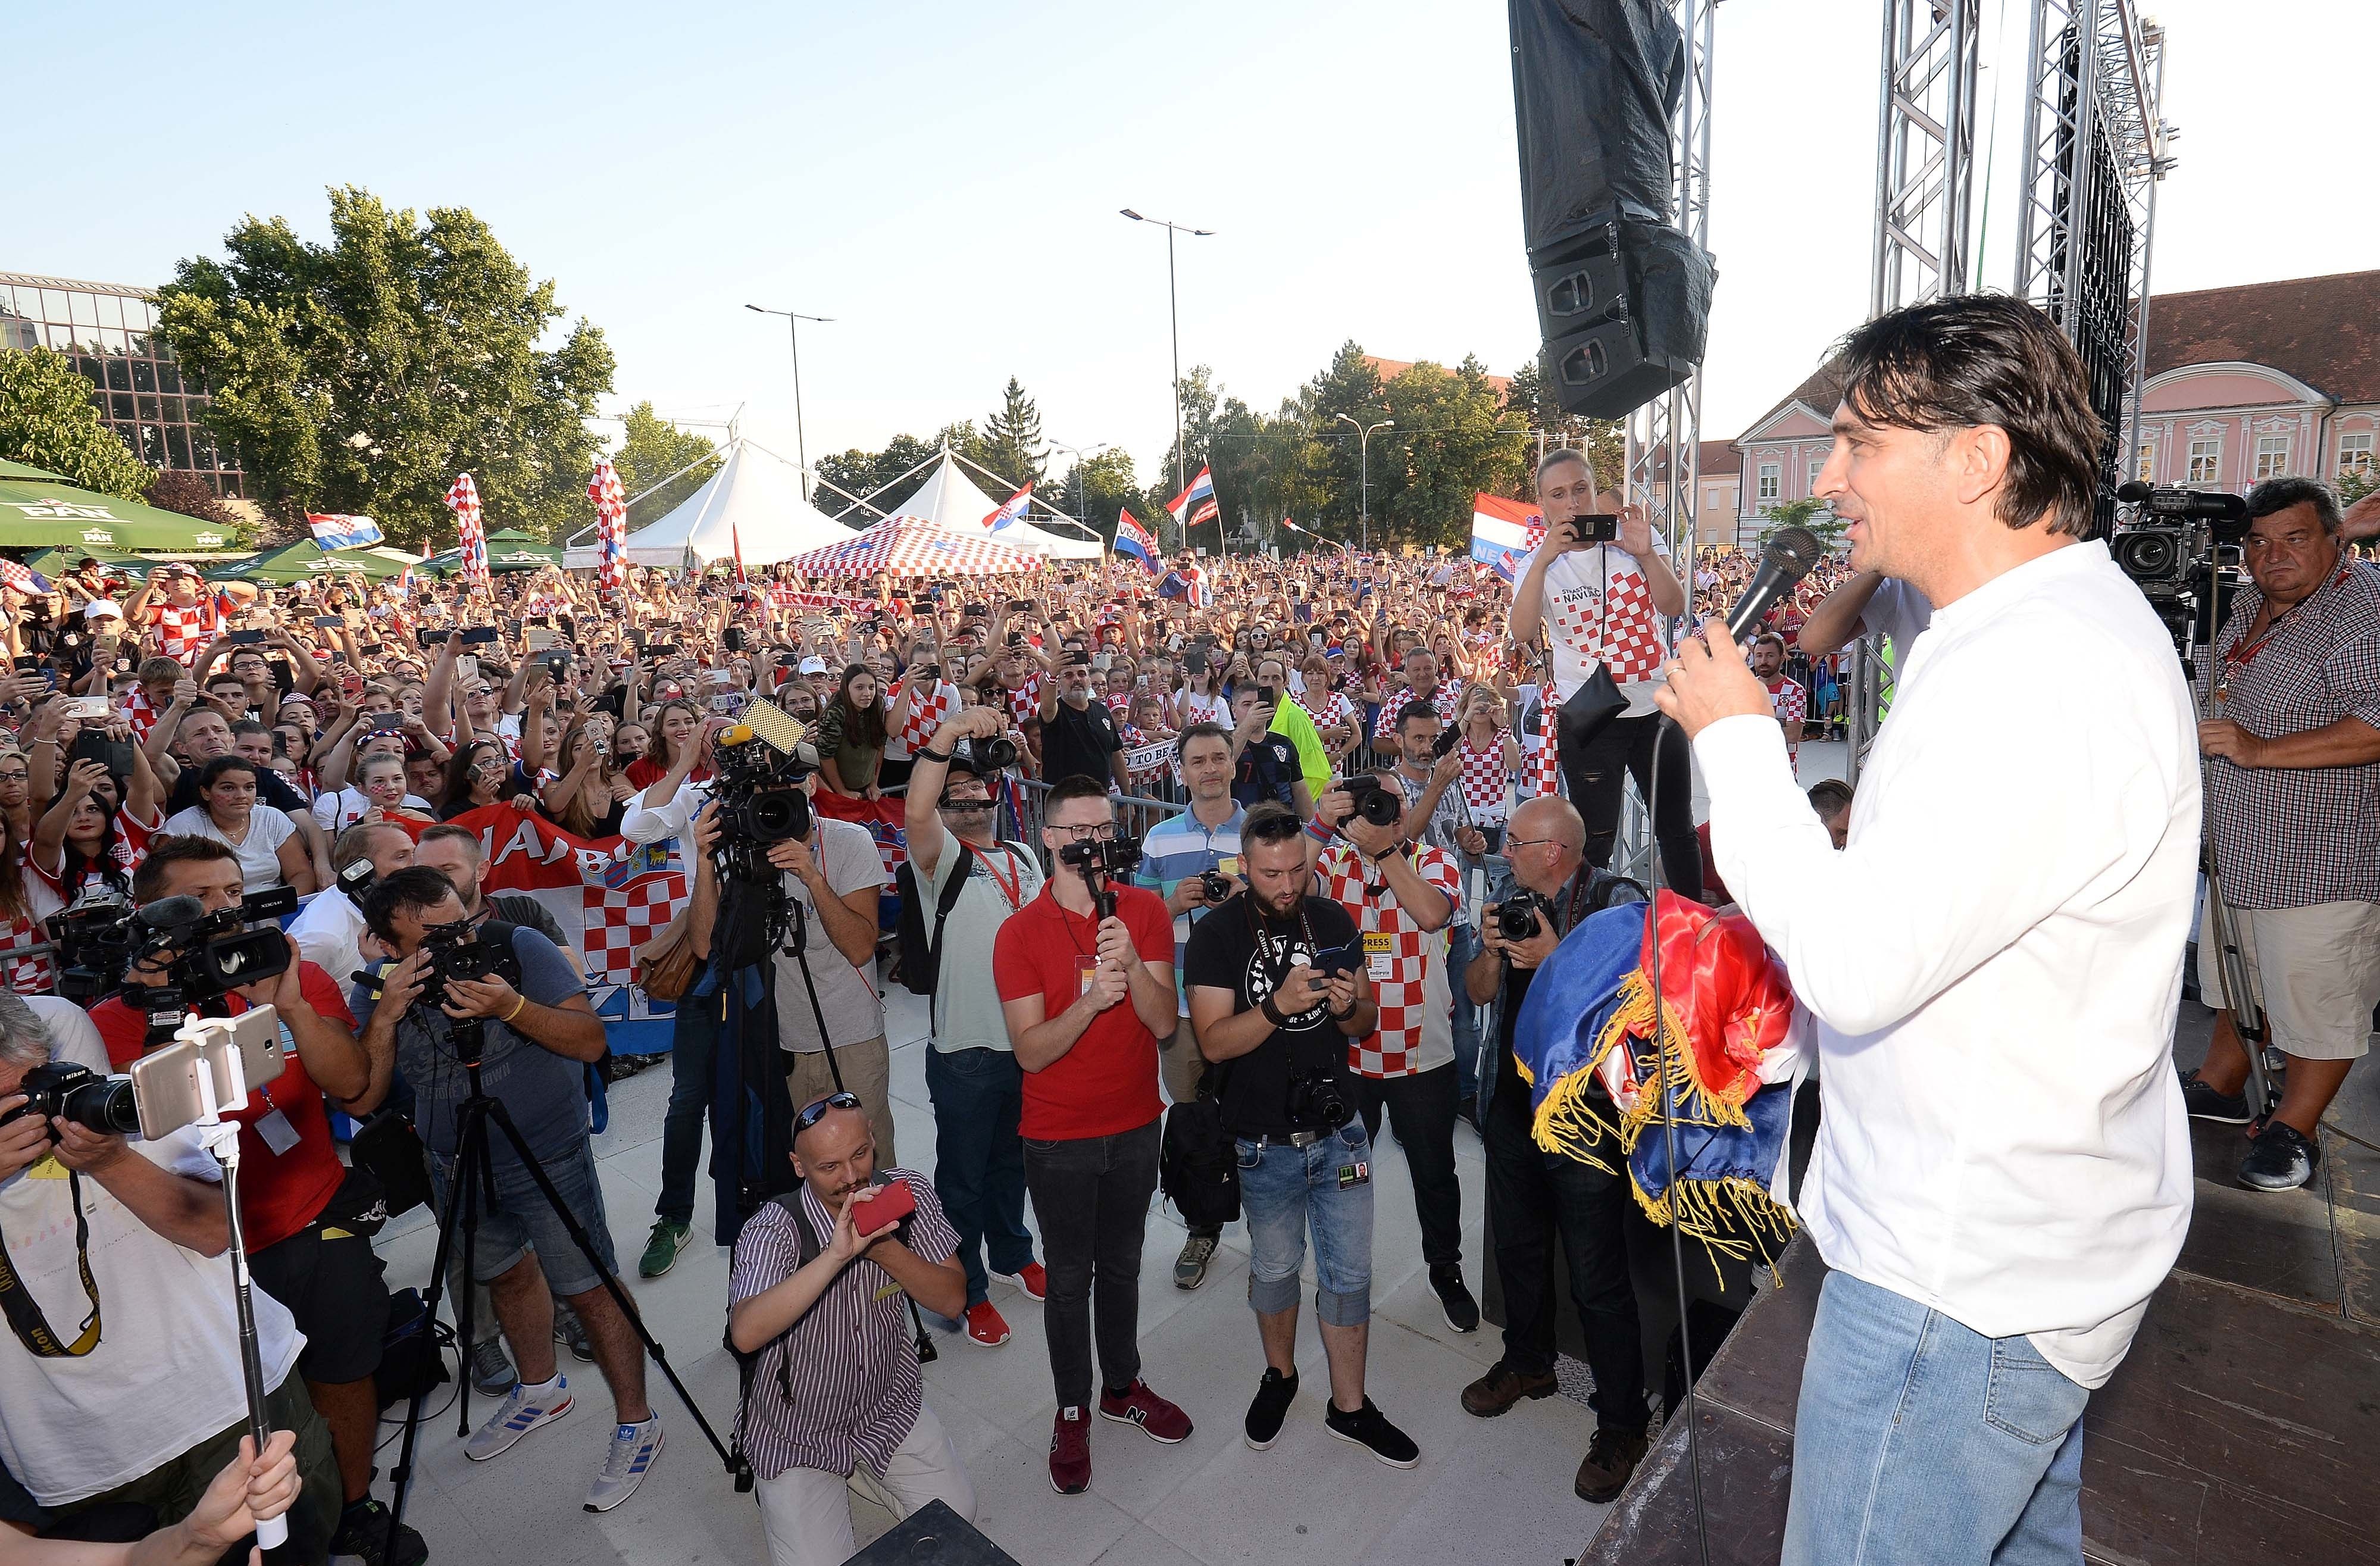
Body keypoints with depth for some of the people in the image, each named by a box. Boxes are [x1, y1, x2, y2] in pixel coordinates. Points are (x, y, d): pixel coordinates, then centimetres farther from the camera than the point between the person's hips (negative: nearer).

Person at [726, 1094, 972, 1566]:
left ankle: (861, 1468, 25)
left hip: (890, 1404, 3)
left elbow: (952, 1298, -13)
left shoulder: (908, 1193, -15)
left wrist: (884, 1248, -29)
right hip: (800, 1433, -3)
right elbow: (745, 1333, -43)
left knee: (957, 1517, 1)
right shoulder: (773, 1230, -27)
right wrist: (837, 1254, -49)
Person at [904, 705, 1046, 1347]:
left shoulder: (1024, 858, 10)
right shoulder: (942, 858, -9)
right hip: (965, 1051, -5)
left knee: (1013, 1160, 24)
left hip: (1028, 1041, 6)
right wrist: (948, 733, -38)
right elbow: (915, 812, -32)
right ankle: (969, 1289, 28)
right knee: (963, 1174, 9)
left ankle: (1012, 1253, 45)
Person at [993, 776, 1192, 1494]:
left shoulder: (1145, 910, -7)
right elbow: (1030, 1052, -18)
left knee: (1122, 1266, 21)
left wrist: (1132, 964, -30)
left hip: (1135, 1127, 3)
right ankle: (1073, 1410, 34)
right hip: (1059, 1139, -2)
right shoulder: (1020, 933, -14)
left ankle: (1123, 1386, 42)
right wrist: (1091, 1002, -34)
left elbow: (1164, 1023, -12)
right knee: (1069, 1279, 13)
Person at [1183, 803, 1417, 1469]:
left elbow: (1368, 1025, 6)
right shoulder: (1217, 933, -11)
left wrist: (1351, 1007, -17)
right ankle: (1280, 1376, 43)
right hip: (1265, 1143, -2)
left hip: (1339, 1131, 3)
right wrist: (1281, 1002, -30)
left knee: (1350, 1275, 12)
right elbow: (1214, 1042, -16)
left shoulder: (1333, 920, 0)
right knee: (1274, 1270, 17)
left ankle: (1349, 1406, 32)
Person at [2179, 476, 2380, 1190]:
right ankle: (2221, 1085, 37)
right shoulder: (2251, 605, 9)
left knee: (2315, 998, 3)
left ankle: (2294, 1129, 17)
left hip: (2322, 855, -9)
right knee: (2237, 974, 21)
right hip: (2242, 842, 9)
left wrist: (2262, 749, -30)